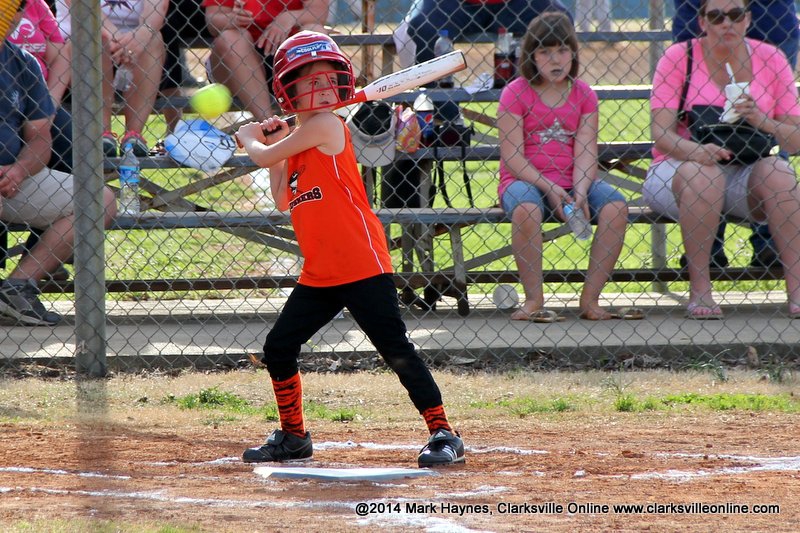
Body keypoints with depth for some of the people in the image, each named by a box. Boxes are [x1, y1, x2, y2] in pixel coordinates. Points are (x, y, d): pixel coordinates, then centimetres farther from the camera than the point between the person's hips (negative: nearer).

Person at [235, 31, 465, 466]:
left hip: (362, 264, -9)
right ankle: (292, 437, 26)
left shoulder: (325, 125, -11)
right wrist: (271, 144, 16)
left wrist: (249, 138, 14)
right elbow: (283, 201, 17)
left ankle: (443, 435, -7)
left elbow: (264, 157, -8)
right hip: (319, 273, 9)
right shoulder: (299, 139, 15)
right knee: (278, 348, 12)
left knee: (396, 350, -11)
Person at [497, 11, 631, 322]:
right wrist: (548, 188, -19)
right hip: (525, 180, -3)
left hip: (572, 183, 3)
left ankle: (590, 300, -20)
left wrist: (579, 194, -19)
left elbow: (585, 153, -1)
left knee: (615, 207, -25)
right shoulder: (516, 93, 0)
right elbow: (513, 156, -8)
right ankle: (534, 301, -29)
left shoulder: (583, 95, 9)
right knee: (526, 209, -39)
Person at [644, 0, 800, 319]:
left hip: (744, 179, 2)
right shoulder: (679, 58, -4)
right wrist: (694, 150, -35)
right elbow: (661, 132, -14)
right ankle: (699, 290, -31)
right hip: (676, 170, -2)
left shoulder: (770, 59, 3)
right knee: (702, 174, -36)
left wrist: (762, 122, -21)